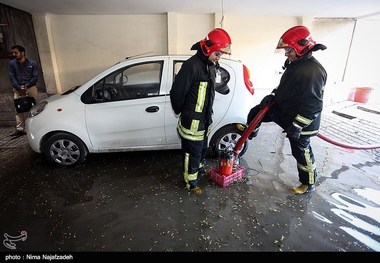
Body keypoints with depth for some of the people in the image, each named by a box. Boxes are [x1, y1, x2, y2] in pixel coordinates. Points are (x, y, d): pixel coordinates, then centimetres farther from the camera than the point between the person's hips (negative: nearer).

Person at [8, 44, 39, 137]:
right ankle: (20, 129, -7)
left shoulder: (33, 63, 1)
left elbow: (35, 77, -3)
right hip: (18, 88, 2)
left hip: (31, 87, -2)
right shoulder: (12, 63, 6)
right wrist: (19, 88, -11)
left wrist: (26, 86, -13)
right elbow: (12, 77, 2)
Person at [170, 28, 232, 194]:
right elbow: (176, 92, -20)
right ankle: (191, 183, 25)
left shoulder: (212, 65, 9)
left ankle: (200, 170, 49)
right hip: (192, 121, -9)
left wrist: (208, 114, 15)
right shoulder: (192, 65, -21)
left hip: (205, 119, 9)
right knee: (192, 152, 6)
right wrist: (181, 112, -5)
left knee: (202, 148, 26)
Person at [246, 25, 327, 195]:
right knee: (255, 112, 8)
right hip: (282, 109, 9)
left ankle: (308, 184, 30)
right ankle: (249, 136, 35)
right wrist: (273, 95, 1)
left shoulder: (313, 70, -26)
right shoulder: (294, 64, 5)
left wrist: (297, 126, -27)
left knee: (302, 153, 7)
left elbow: (313, 104, -28)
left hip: (300, 121, -9)